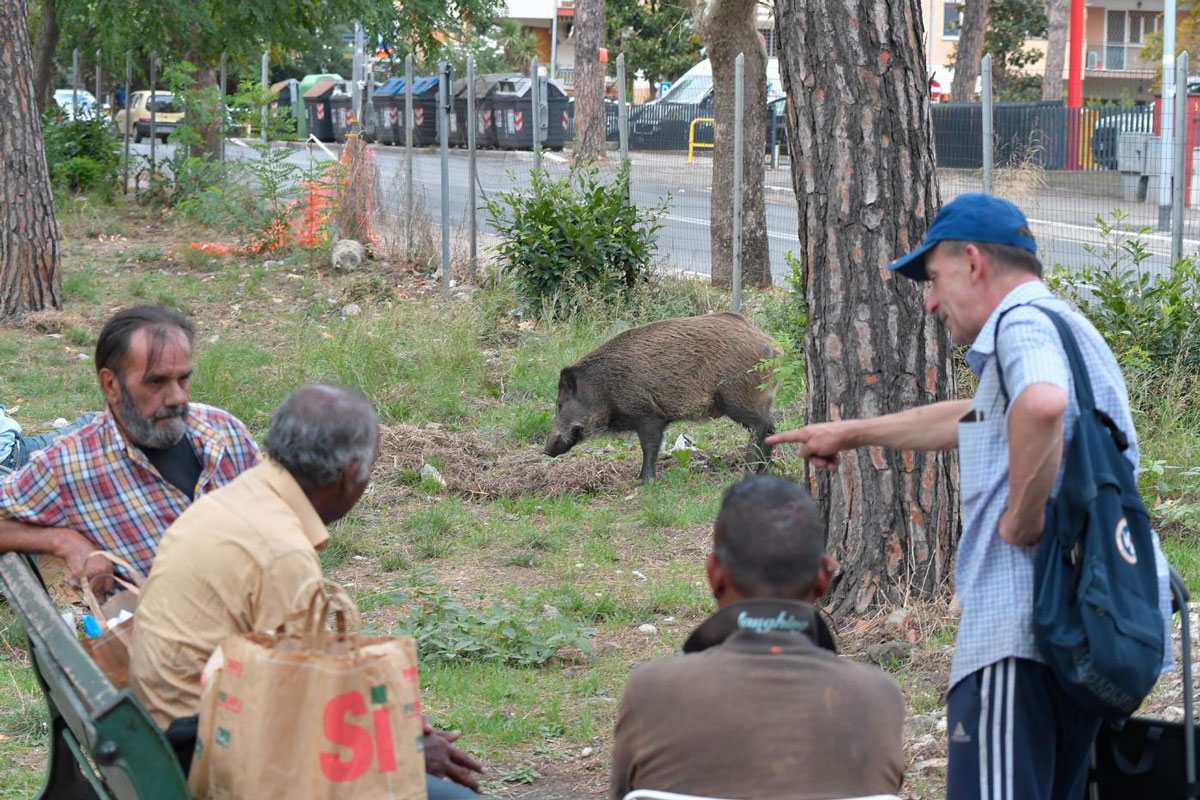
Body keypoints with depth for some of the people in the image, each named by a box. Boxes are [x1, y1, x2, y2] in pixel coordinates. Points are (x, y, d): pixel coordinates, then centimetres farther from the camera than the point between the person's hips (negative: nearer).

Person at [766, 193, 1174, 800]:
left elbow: (1041, 404, -32)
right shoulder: (1067, 329, 27)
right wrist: (850, 434, 52)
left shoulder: (1022, 322, -6)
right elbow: (970, 420, 43)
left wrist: (1023, 517, -20)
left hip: (1020, 635, -10)